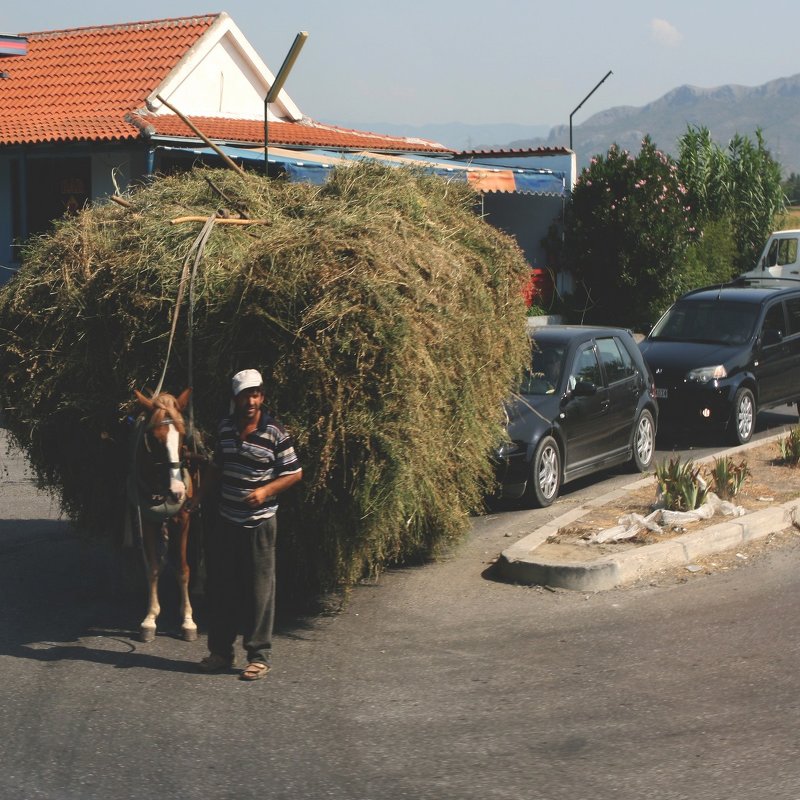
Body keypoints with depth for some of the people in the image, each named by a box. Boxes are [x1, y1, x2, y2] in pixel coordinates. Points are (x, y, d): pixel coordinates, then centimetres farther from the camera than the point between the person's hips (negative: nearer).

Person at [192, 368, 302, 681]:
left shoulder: (274, 432, -10)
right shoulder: (225, 428, 5)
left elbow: (294, 473, -7)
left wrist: (266, 491, -20)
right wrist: (198, 497, 10)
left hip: (258, 523, -5)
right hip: (225, 522, 5)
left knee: (258, 589, 0)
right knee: (220, 586, 11)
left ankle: (259, 656, 8)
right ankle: (220, 651, 23)